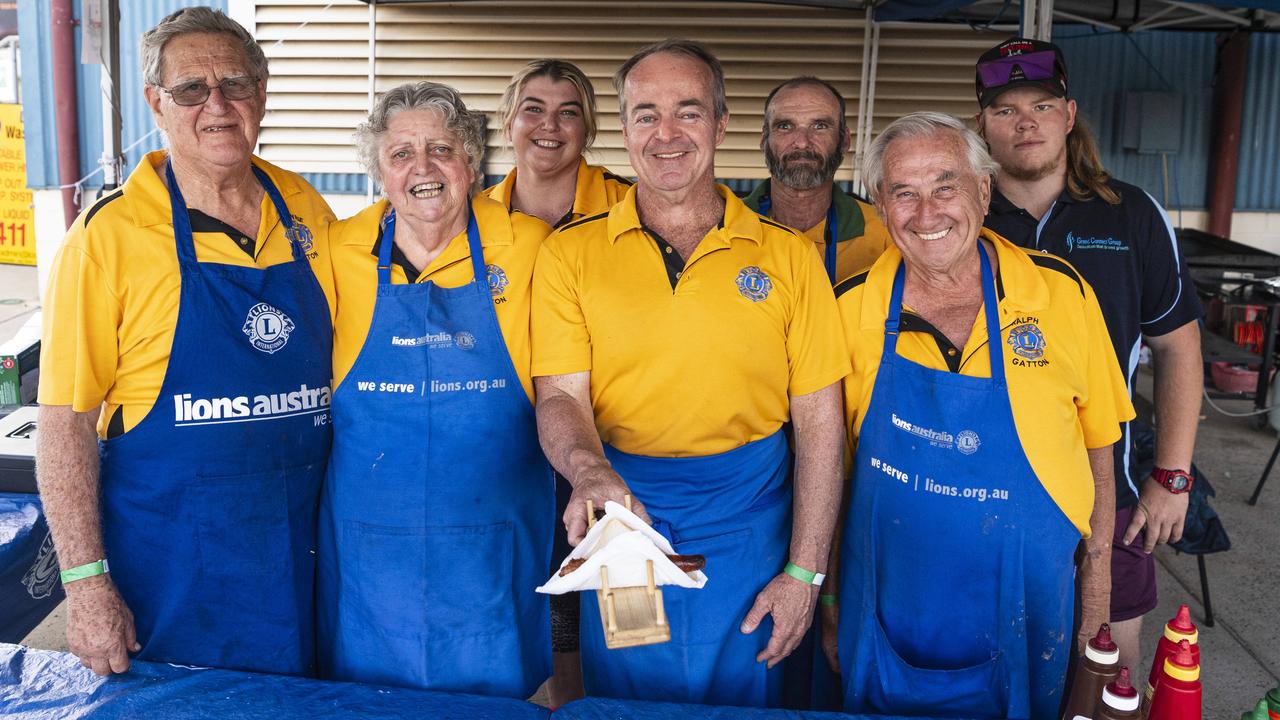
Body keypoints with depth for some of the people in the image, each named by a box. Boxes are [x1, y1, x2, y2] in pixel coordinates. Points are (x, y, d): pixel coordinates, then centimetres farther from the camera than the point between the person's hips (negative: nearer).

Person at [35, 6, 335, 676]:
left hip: (303, 550, 4)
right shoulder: (108, 233, -11)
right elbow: (64, 418, -10)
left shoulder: (307, 211, 1)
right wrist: (86, 581, -14)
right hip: (169, 570, -3)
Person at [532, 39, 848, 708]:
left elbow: (818, 420, 0)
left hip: (747, 536, 0)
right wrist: (590, 472, -27)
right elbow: (561, 396, -5)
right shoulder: (570, 252, 0)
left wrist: (804, 572, -4)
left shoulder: (787, 256, -1)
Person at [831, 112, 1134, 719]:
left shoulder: (1060, 292, -9)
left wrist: (1096, 587, 3)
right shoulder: (853, 307, -8)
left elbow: (1096, 448, 1)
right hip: (888, 616, 1)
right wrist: (829, 598, 1)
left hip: (1023, 610, 0)